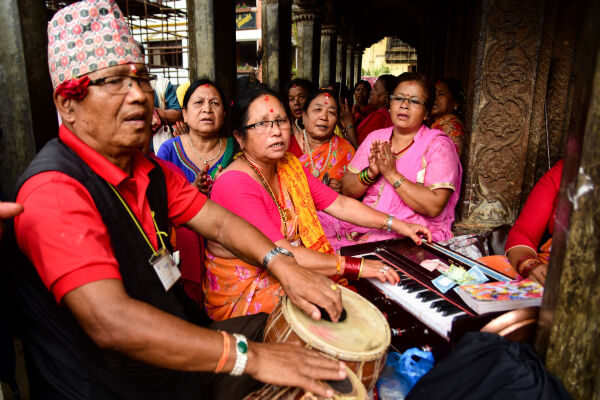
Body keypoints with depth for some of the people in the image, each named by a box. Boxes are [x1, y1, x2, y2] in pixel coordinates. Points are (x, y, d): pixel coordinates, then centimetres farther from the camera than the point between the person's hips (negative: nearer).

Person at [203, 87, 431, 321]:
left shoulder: (289, 167, 5)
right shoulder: (235, 184, -23)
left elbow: (340, 205, 9)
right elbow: (283, 256, -28)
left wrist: (397, 225, 5)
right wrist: (356, 266, -26)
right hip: (241, 298, -7)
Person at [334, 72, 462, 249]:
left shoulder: (438, 145, -4)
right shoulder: (375, 138, 10)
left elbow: (434, 207, -17)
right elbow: (347, 190, 6)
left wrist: (392, 174, -19)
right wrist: (370, 173, -13)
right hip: (365, 227, 4)